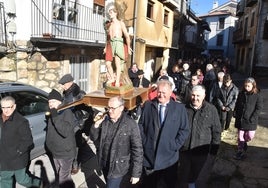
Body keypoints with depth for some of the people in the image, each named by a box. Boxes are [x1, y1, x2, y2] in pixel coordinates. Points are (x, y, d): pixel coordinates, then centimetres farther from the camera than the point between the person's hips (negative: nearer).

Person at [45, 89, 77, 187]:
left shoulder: (66, 112, -20)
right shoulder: (51, 113, 5)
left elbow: (66, 132, -34)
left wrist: (55, 116, -35)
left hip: (65, 153, -9)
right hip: (55, 152, 9)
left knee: (63, 180, -3)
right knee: (59, 176, 23)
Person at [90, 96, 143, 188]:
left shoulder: (130, 124, -21)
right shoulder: (105, 120, -6)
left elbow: (137, 149, -17)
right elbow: (94, 138, 3)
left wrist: (136, 173, -15)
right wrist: (96, 125, -17)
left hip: (119, 167, -5)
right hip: (104, 164, 5)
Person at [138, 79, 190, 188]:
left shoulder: (179, 108, -3)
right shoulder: (148, 105, 2)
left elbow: (184, 130, -2)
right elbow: (141, 124, 6)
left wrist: (175, 145, -9)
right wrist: (144, 141, -3)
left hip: (169, 156, -1)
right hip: (149, 154, 1)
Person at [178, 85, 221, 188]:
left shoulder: (211, 109, -11)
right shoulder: (184, 108, -7)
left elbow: (216, 130, -3)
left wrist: (214, 148, -2)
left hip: (201, 150, 0)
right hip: (184, 147, 0)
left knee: (196, 171, 24)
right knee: (184, 171, 14)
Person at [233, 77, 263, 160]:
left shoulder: (258, 95, -8)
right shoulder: (241, 94, 4)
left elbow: (259, 108, -9)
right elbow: (237, 105, 13)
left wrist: (253, 118, -15)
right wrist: (236, 114, 4)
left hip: (251, 120, -3)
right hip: (240, 119, 3)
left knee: (250, 136, -2)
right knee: (240, 136, 8)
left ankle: (244, 143, 31)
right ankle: (240, 152, 21)